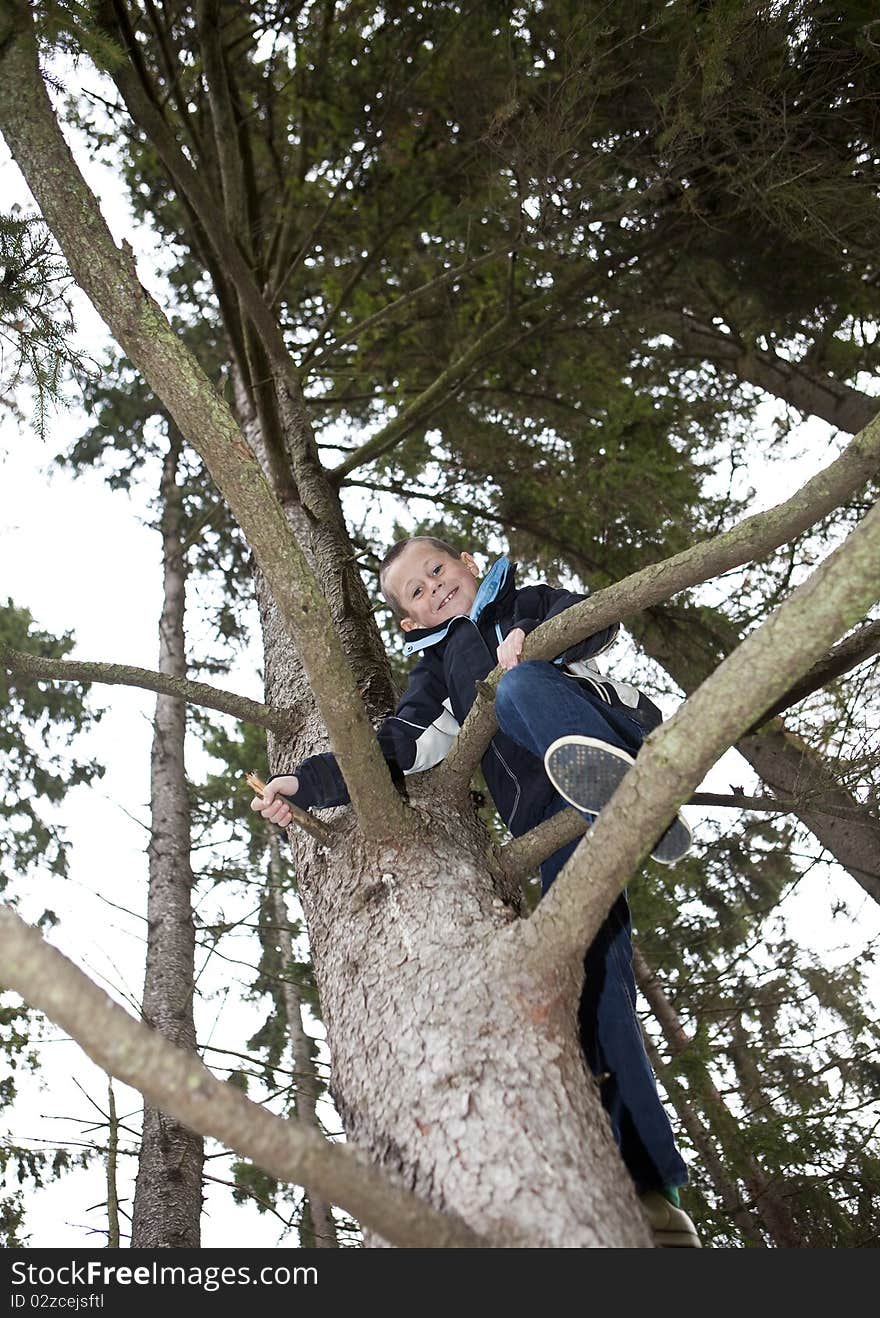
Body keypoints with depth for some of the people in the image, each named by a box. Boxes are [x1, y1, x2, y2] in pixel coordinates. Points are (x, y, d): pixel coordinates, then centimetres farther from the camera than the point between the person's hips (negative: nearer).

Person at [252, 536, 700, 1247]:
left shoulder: (526, 602, 23)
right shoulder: (437, 672, 27)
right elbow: (397, 748, 12)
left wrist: (533, 637, -15)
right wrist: (305, 781, -1)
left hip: (620, 737, -2)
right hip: (557, 822, 2)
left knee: (518, 687, -27)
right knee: (594, 972, -12)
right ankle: (652, 1188, -13)